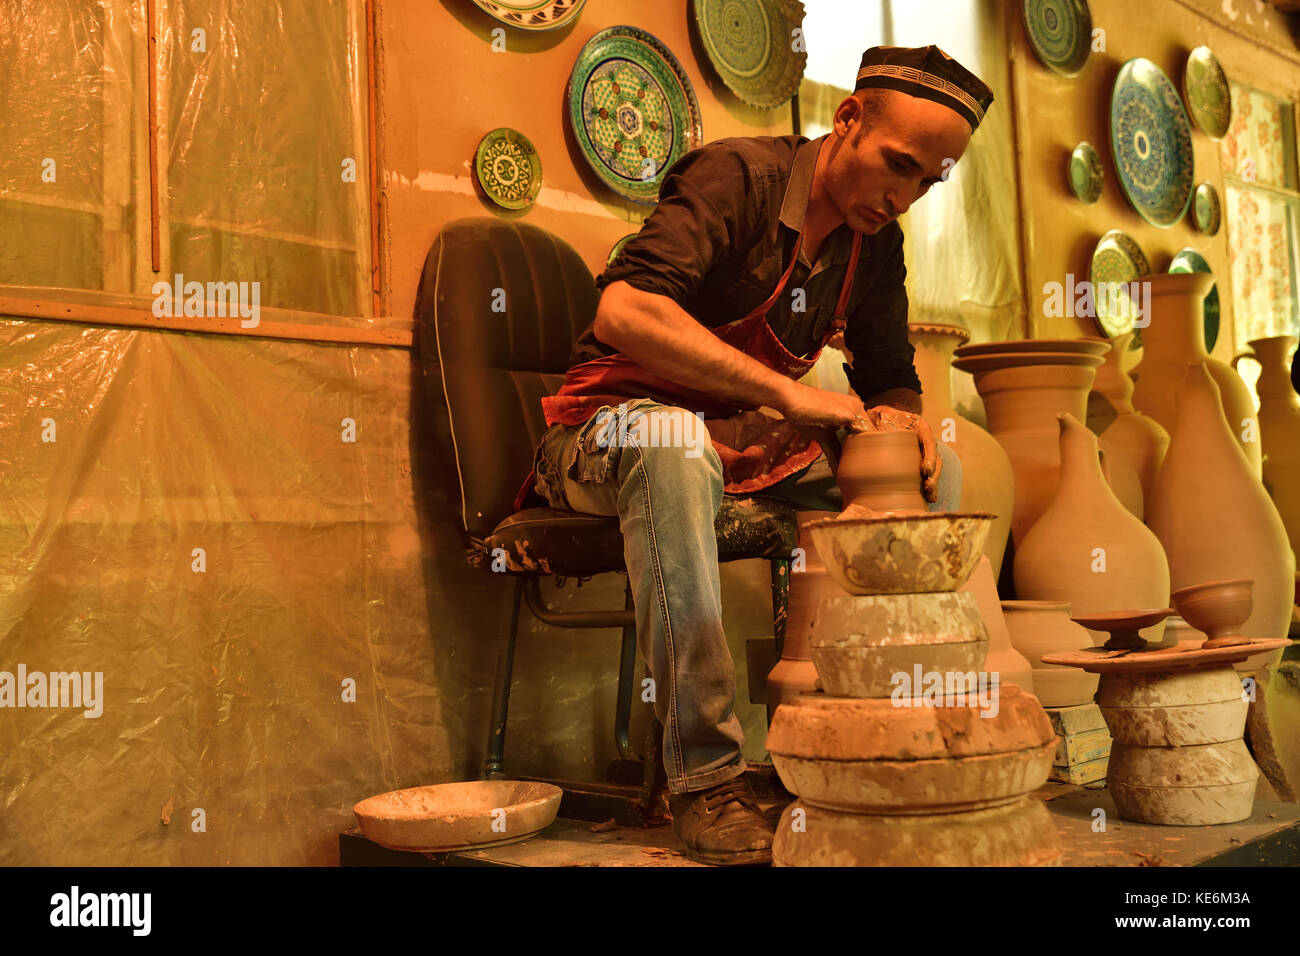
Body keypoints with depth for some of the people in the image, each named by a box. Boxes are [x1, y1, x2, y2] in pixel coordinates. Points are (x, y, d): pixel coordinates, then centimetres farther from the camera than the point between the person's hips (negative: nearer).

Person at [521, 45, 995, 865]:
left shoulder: (877, 241, 5)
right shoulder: (740, 176, -18)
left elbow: (891, 377, 13)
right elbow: (624, 310, -33)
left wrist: (899, 420, -13)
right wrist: (786, 393, -35)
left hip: (749, 441, 7)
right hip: (612, 428, -6)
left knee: (937, 469, -6)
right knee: (672, 441, -41)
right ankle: (706, 775, -37)